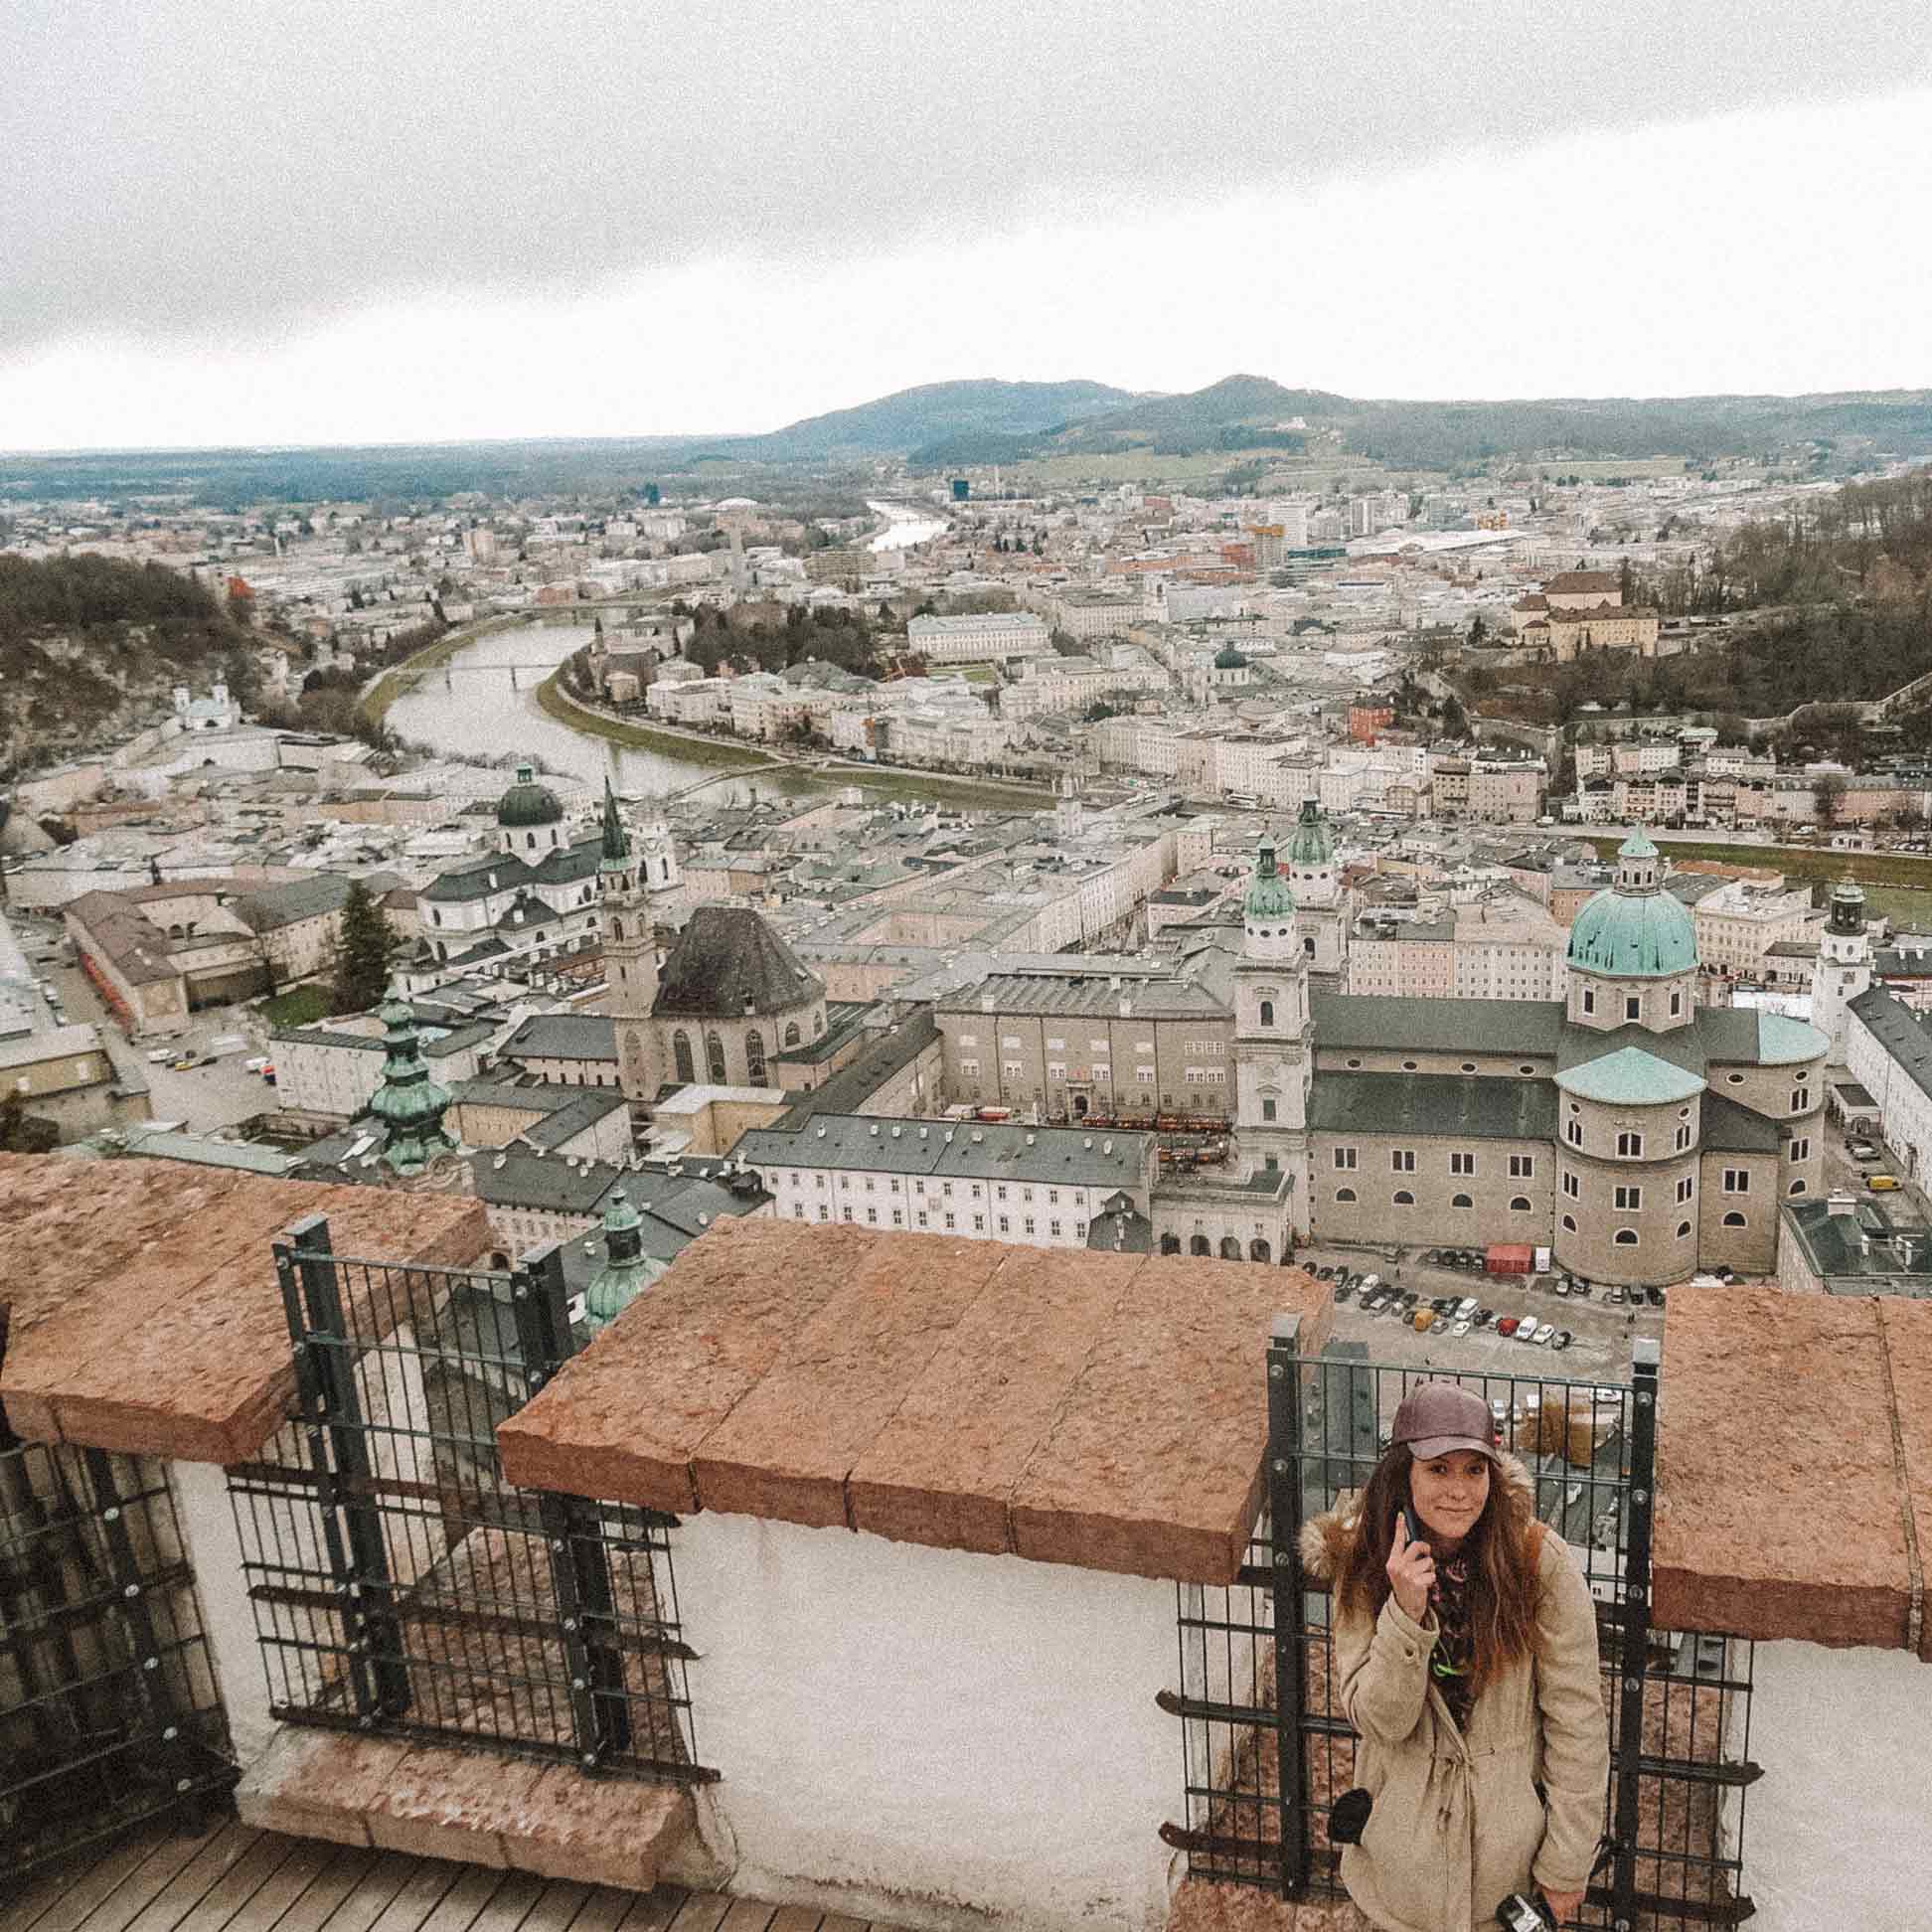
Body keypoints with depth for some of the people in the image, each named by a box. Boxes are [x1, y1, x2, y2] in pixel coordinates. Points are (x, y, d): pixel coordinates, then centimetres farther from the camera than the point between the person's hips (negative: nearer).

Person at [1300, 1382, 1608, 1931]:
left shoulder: (1540, 1561, -18)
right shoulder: (1363, 1565, -11)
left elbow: (1577, 1722, -12)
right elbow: (1378, 1720, -15)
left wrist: (1567, 1865, -8)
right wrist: (1406, 1613, -29)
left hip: (1512, 1842, -1)